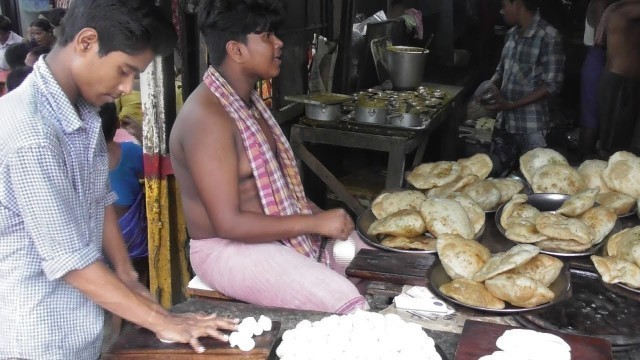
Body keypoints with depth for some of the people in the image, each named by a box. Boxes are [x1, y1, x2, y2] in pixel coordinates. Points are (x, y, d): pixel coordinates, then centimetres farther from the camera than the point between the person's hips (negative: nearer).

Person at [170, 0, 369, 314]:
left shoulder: (248, 100, 7)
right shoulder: (207, 117, -24)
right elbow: (229, 224, -26)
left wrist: (316, 213, -1)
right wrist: (315, 222, -22)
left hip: (275, 230, 9)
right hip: (229, 248, -9)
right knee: (348, 306, -23)